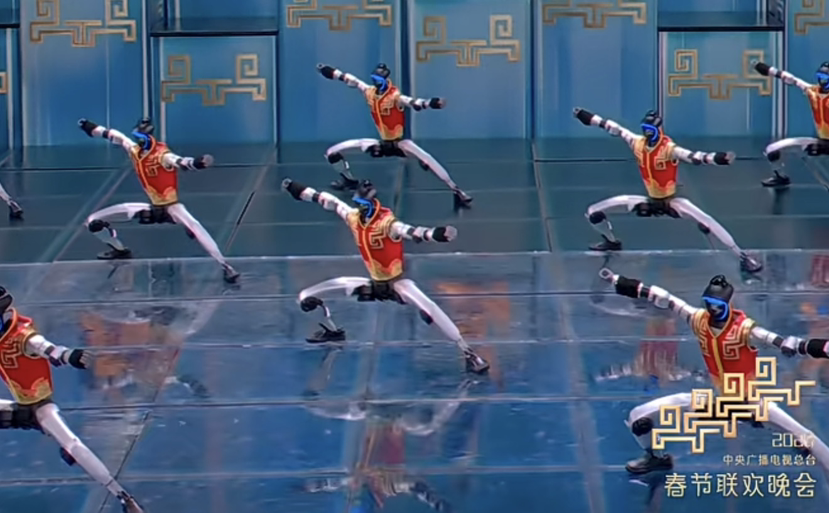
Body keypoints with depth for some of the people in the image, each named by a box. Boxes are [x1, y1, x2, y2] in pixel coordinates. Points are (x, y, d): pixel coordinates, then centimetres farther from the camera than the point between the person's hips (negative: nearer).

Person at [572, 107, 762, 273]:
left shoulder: (670, 149, -23)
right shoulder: (637, 143, -8)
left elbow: (694, 157, -39)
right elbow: (615, 128, 5)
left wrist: (717, 158, -57)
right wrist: (589, 117, 10)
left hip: (671, 201, -5)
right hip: (650, 200, 5)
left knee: (706, 222, -28)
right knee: (593, 213, 4)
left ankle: (742, 257, -22)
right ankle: (612, 242, 36)